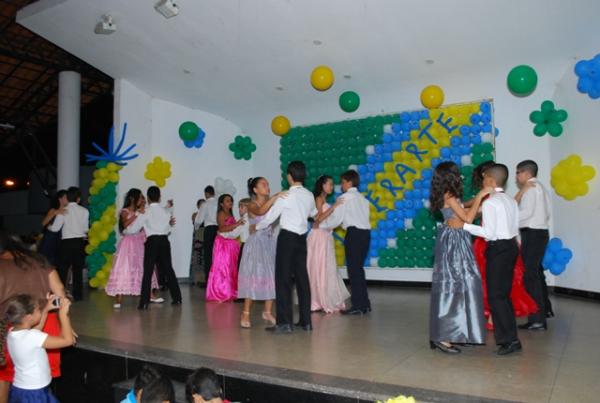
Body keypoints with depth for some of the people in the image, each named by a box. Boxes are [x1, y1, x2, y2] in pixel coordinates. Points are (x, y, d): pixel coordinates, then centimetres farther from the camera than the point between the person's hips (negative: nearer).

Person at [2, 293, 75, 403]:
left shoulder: (12, 333, -2)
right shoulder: (31, 337, -27)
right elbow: (68, 340, -28)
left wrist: (46, 309, 13)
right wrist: (63, 313, -20)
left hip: (19, 390, 9)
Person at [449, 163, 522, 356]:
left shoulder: (489, 202, -14)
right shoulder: (511, 201, 12)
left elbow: (489, 232, -20)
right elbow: (515, 228, 13)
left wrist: (463, 225, -19)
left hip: (497, 248, -9)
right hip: (511, 246, 9)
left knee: (496, 295, -3)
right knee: (504, 293, 16)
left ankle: (510, 340, -2)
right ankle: (507, 335, 22)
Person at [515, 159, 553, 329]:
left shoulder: (530, 187, -12)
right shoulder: (540, 187, 17)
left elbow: (527, 212, -23)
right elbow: (547, 212, 18)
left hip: (532, 234, -10)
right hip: (541, 232, 10)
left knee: (530, 275, -7)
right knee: (537, 272, 22)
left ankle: (537, 320, -6)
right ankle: (545, 309, 37)